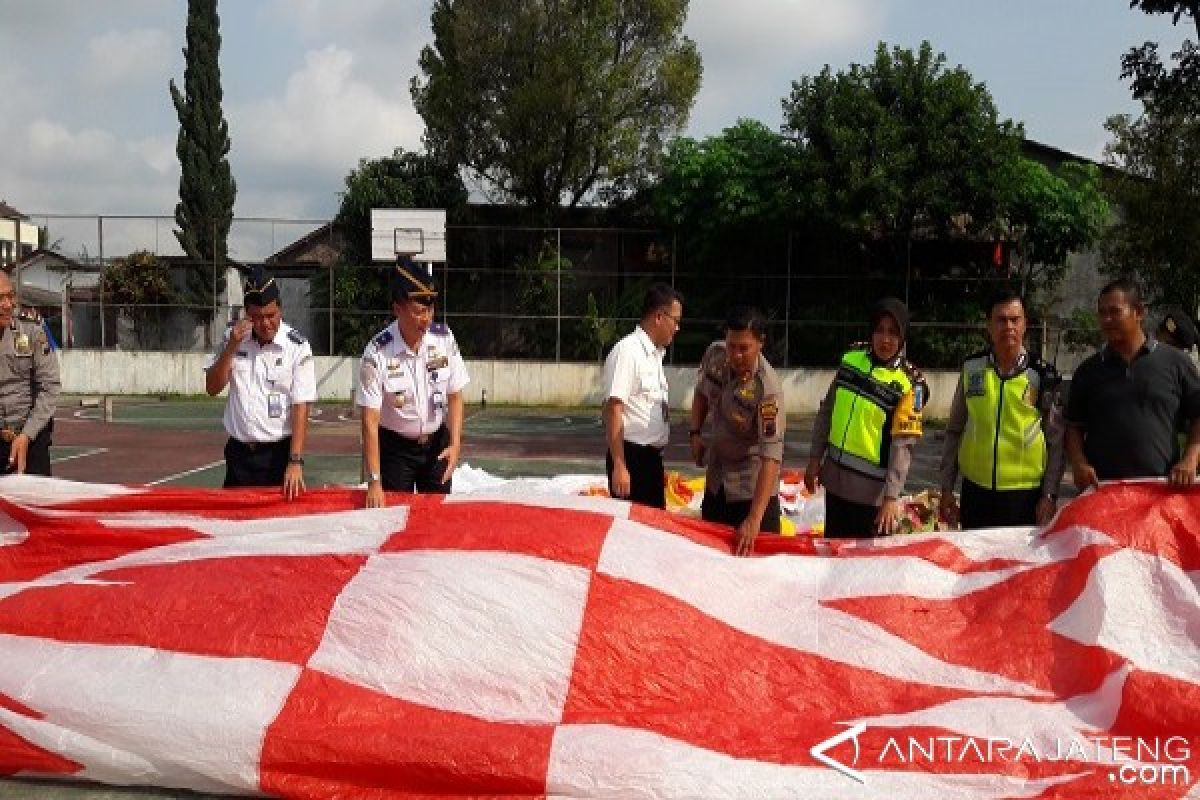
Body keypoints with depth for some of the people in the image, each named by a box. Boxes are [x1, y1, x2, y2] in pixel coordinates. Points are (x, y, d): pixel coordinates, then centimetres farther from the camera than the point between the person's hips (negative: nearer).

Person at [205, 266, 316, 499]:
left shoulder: (297, 347, -10)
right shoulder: (234, 338, 4)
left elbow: (300, 407, -13)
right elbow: (212, 388, 2)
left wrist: (295, 461, -20)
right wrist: (231, 346, -11)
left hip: (278, 453, -4)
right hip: (239, 452, 4)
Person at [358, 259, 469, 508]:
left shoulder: (444, 338, -11)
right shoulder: (377, 353, -20)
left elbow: (454, 396, 1)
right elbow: (370, 420, -19)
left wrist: (455, 444, -11)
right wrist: (374, 481, -22)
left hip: (437, 442, 3)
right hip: (395, 445, -3)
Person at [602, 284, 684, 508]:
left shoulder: (655, 354, 12)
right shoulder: (627, 352, -15)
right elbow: (613, 410, -21)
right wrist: (619, 467, -25)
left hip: (652, 457, 9)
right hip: (632, 456, -9)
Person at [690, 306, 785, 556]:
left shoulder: (768, 388, -31)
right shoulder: (714, 355, -11)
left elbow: (771, 455, -35)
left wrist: (754, 520, -41)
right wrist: (695, 433, 0)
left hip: (752, 486, -6)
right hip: (716, 479, 6)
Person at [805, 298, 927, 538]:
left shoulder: (910, 383, -13)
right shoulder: (852, 357, 2)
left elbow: (903, 444, -16)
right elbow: (827, 410, 10)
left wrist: (892, 495, -21)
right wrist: (815, 457, 9)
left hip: (873, 489, -5)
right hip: (835, 477, 5)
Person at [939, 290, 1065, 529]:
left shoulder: (1043, 376, -1)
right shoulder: (971, 369, 5)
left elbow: (1056, 442, 1)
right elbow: (954, 431, 10)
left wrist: (1049, 496, -5)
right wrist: (946, 489, 7)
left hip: (1025, 494, -2)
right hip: (976, 490, 2)